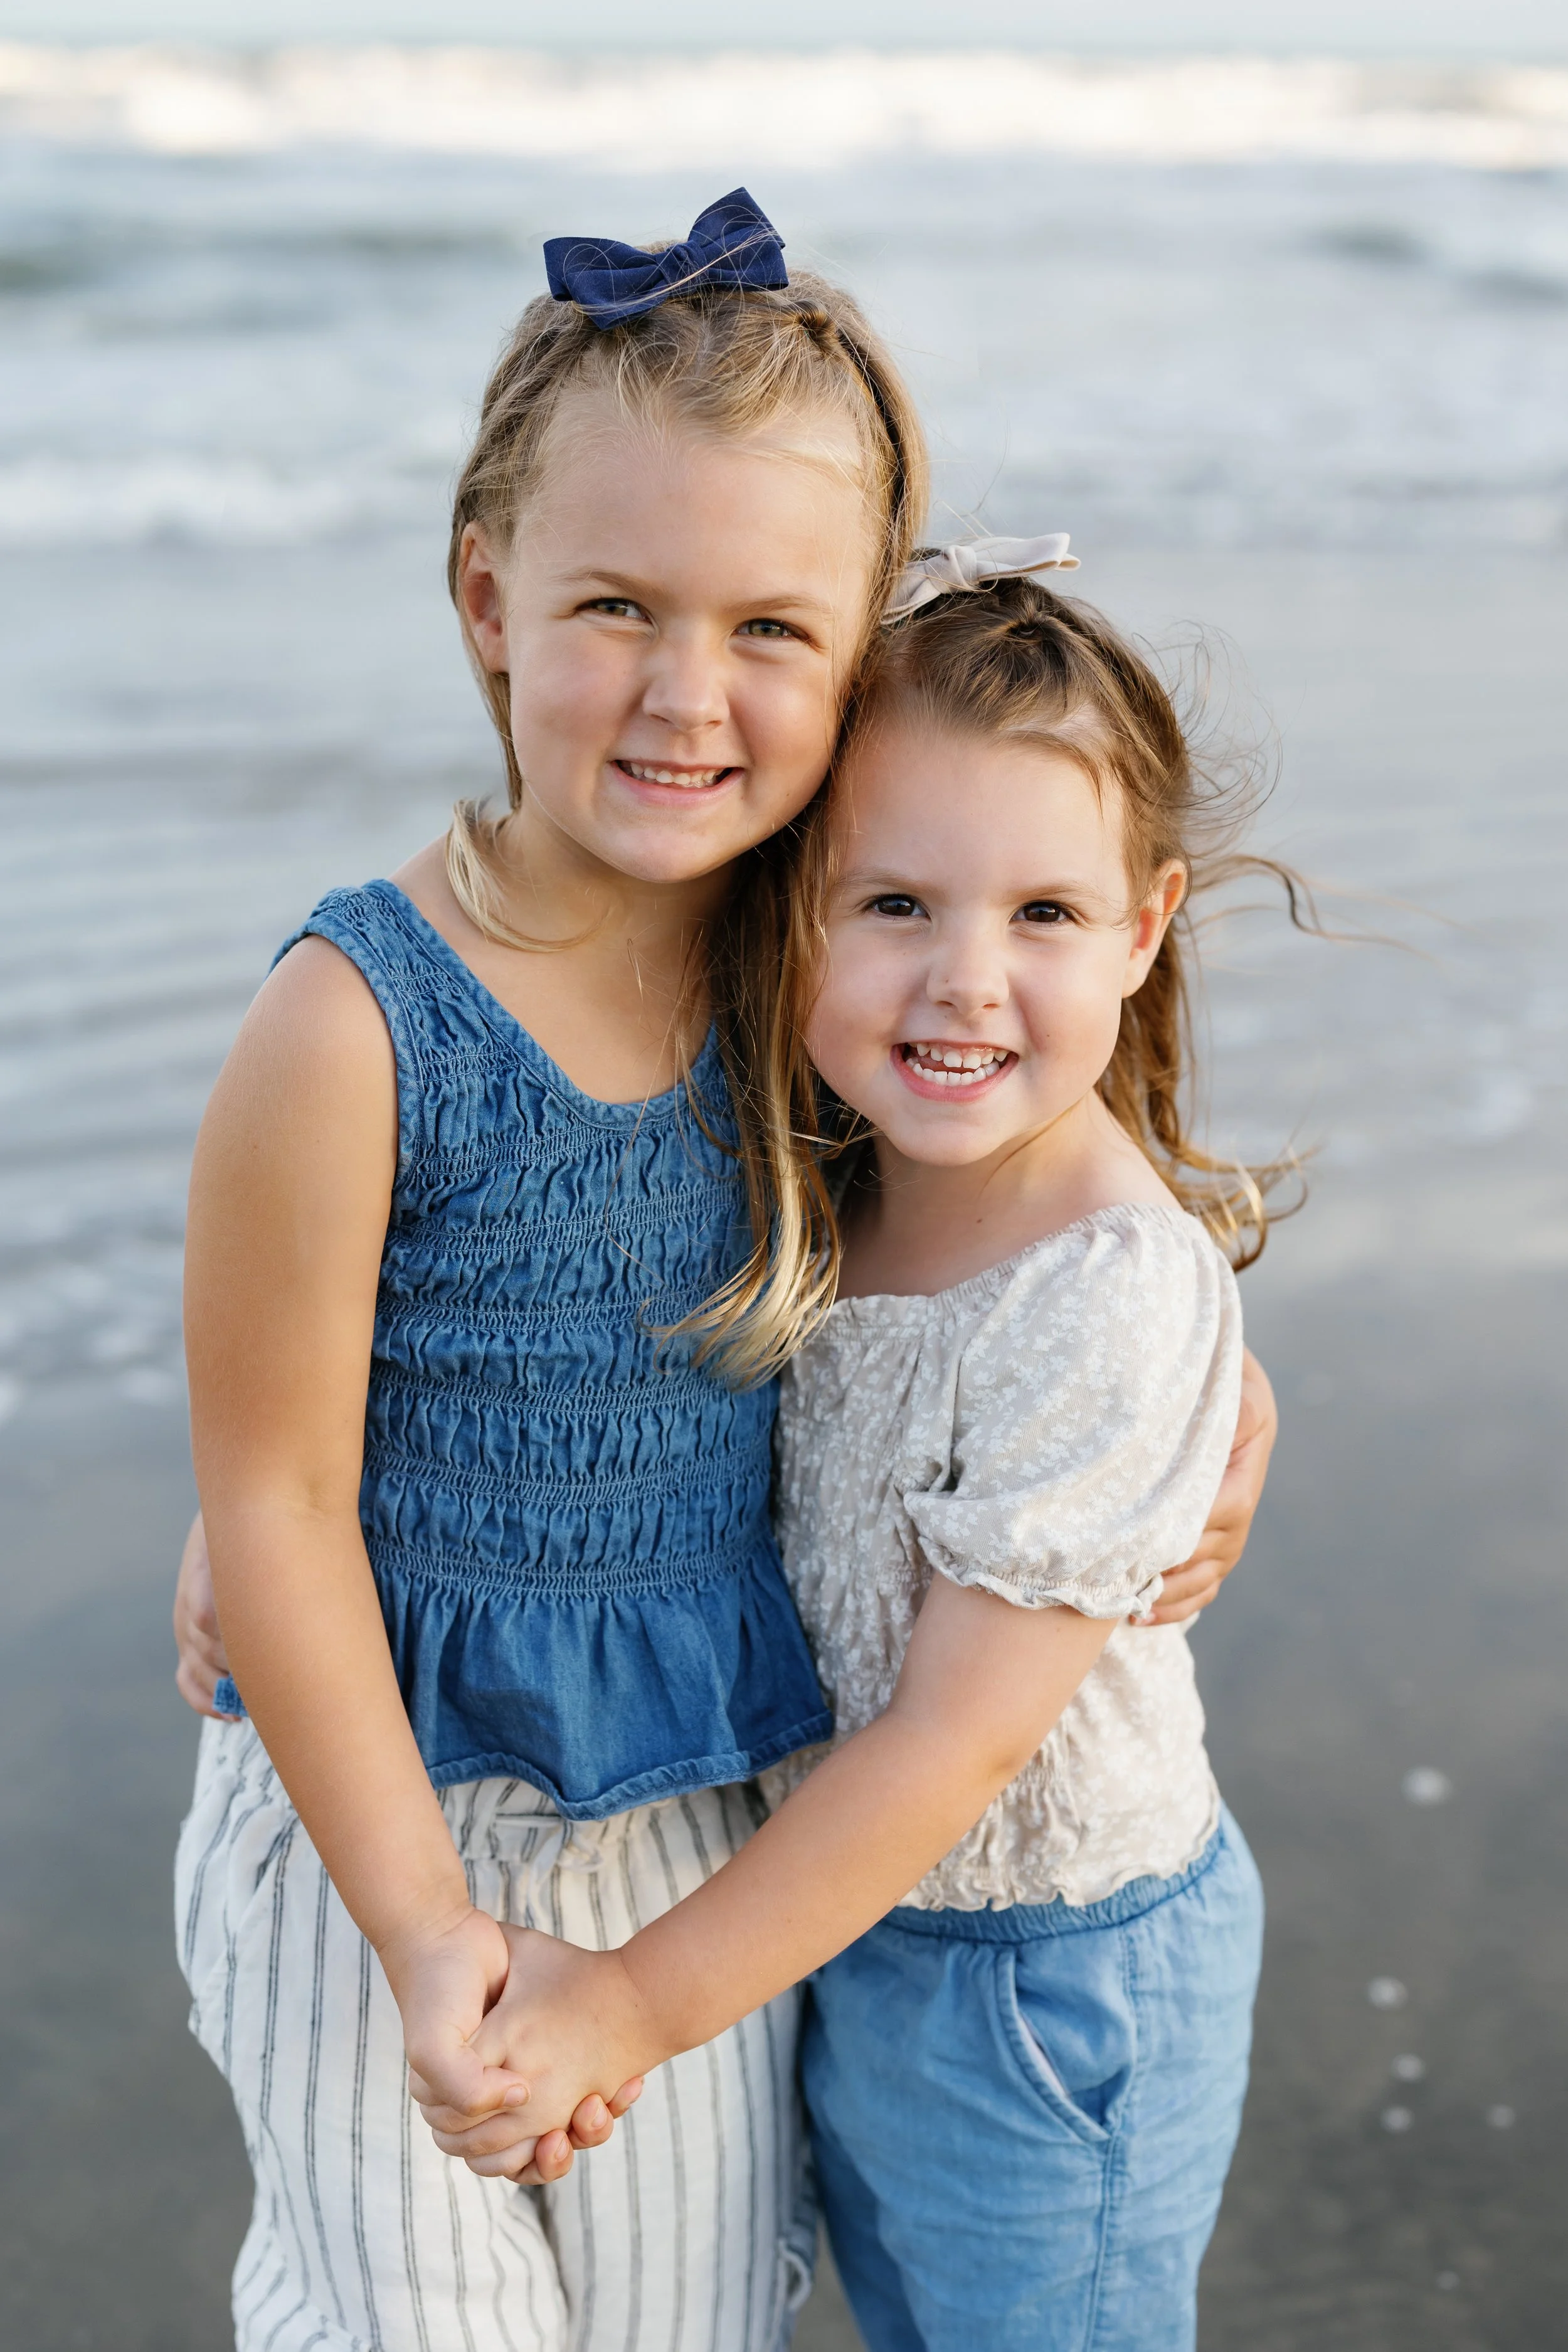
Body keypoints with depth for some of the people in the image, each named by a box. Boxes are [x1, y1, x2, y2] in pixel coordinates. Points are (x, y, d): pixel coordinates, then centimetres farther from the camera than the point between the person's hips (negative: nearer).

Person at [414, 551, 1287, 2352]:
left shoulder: (1110, 1302, -29)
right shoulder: (825, 1185, -8)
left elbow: (958, 1741, -26)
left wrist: (640, 2000, -20)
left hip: (1047, 1991, -7)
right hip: (853, 1918, 7)